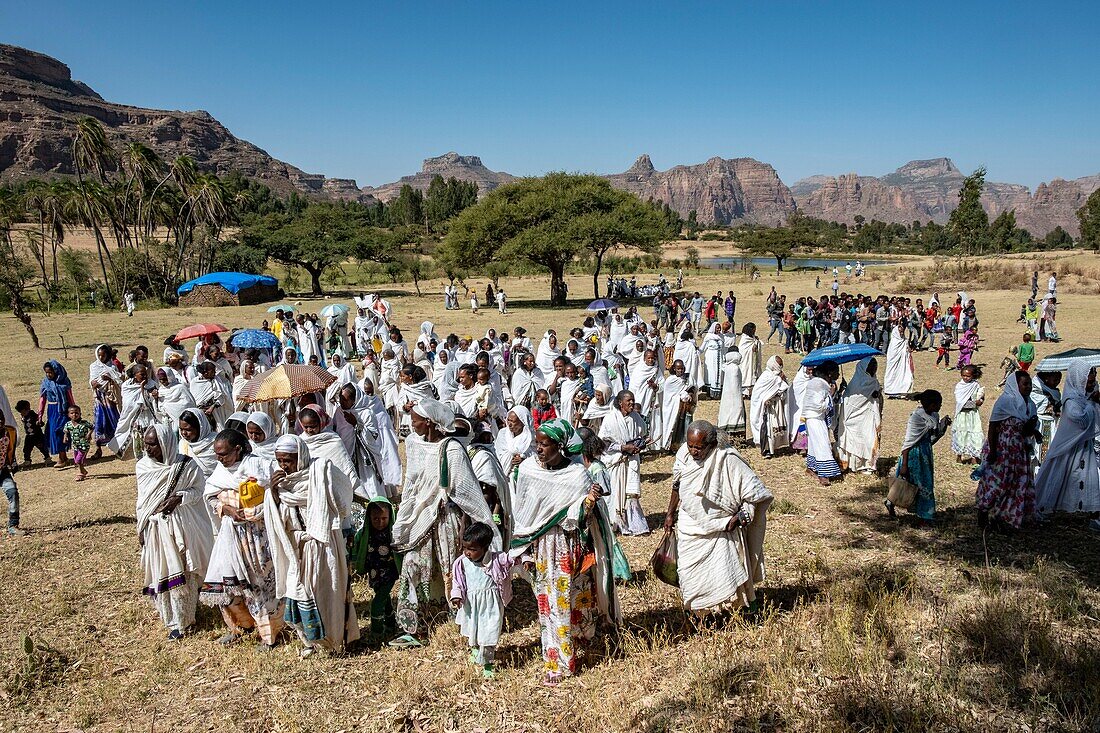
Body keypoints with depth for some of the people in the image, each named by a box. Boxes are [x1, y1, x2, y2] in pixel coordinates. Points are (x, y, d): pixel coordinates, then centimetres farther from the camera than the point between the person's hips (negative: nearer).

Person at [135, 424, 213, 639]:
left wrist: (179, 497, -20)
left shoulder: (186, 466, -14)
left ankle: (182, 621, 17)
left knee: (181, 573, 3)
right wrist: (141, 528, 9)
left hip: (179, 526, -3)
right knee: (159, 572, 11)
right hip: (154, 527, 4)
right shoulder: (142, 466, -2)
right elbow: (142, 499, 8)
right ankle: (170, 617, 30)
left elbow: (199, 489, -2)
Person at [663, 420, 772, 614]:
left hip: (719, 530, -4)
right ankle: (697, 616, 30)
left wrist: (739, 517, -20)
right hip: (689, 529, 4)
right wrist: (671, 513, 15)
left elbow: (755, 492, -16)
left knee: (724, 575, -2)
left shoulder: (728, 461, -23)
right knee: (690, 576, 11)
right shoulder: (684, 454, -9)